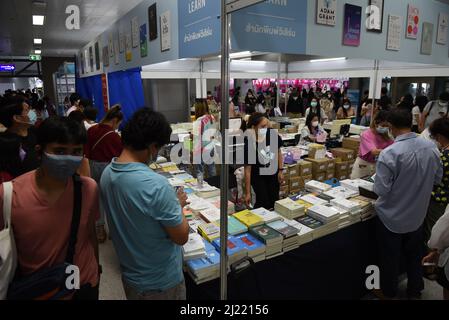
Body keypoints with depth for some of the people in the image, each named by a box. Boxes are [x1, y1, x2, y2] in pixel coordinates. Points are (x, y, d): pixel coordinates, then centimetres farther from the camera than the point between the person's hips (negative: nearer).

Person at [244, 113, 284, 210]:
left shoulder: (272, 134, -20)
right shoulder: (249, 145, -27)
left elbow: (278, 152, -1)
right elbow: (247, 169, -21)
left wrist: (280, 171, 0)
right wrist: (247, 193, -18)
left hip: (273, 173, 3)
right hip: (258, 176, -3)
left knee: (274, 201, 8)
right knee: (263, 203, -8)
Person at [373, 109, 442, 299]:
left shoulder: (389, 153, -29)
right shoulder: (431, 147, -10)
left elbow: (381, 190, -25)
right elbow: (438, 179, 3)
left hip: (392, 217, -5)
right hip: (418, 215, 5)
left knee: (390, 258, 17)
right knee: (414, 255, 25)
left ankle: (388, 293, 37)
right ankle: (415, 291, 44)